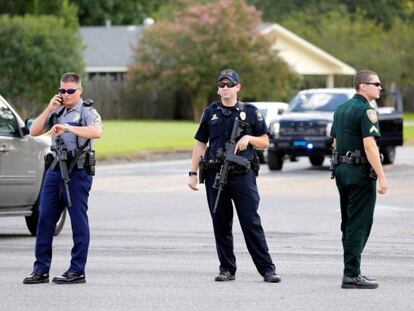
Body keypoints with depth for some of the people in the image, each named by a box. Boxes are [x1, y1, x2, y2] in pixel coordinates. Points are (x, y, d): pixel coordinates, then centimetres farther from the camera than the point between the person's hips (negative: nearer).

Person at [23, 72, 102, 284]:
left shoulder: (87, 112, -4)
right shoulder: (57, 111, 15)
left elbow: (97, 132, -23)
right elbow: (34, 132, 9)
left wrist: (68, 128, -30)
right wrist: (49, 109, -2)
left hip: (77, 172, -6)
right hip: (55, 169, 6)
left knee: (78, 222, -2)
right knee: (45, 219, 4)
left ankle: (77, 271, 2)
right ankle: (41, 269, 9)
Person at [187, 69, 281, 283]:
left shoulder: (250, 112, 6)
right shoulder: (210, 113, 11)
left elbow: (265, 142, 10)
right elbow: (200, 144, 13)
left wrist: (248, 138, -11)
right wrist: (193, 173, 7)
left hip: (243, 176, -2)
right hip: (215, 175, 3)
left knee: (252, 223, -7)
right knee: (221, 225, 5)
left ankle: (267, 269, -6)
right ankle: (227, 269, 13)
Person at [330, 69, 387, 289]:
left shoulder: (341, 109, 15)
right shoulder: (366, 111, -14)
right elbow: (369, 145, -21)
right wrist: (381, 177, -22)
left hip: (342, 170, 9)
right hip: (361, 172, -9)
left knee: (349, 224, 14)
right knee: (359, 225, -6)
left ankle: (351, 271, 18)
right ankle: (352, 275, -8)